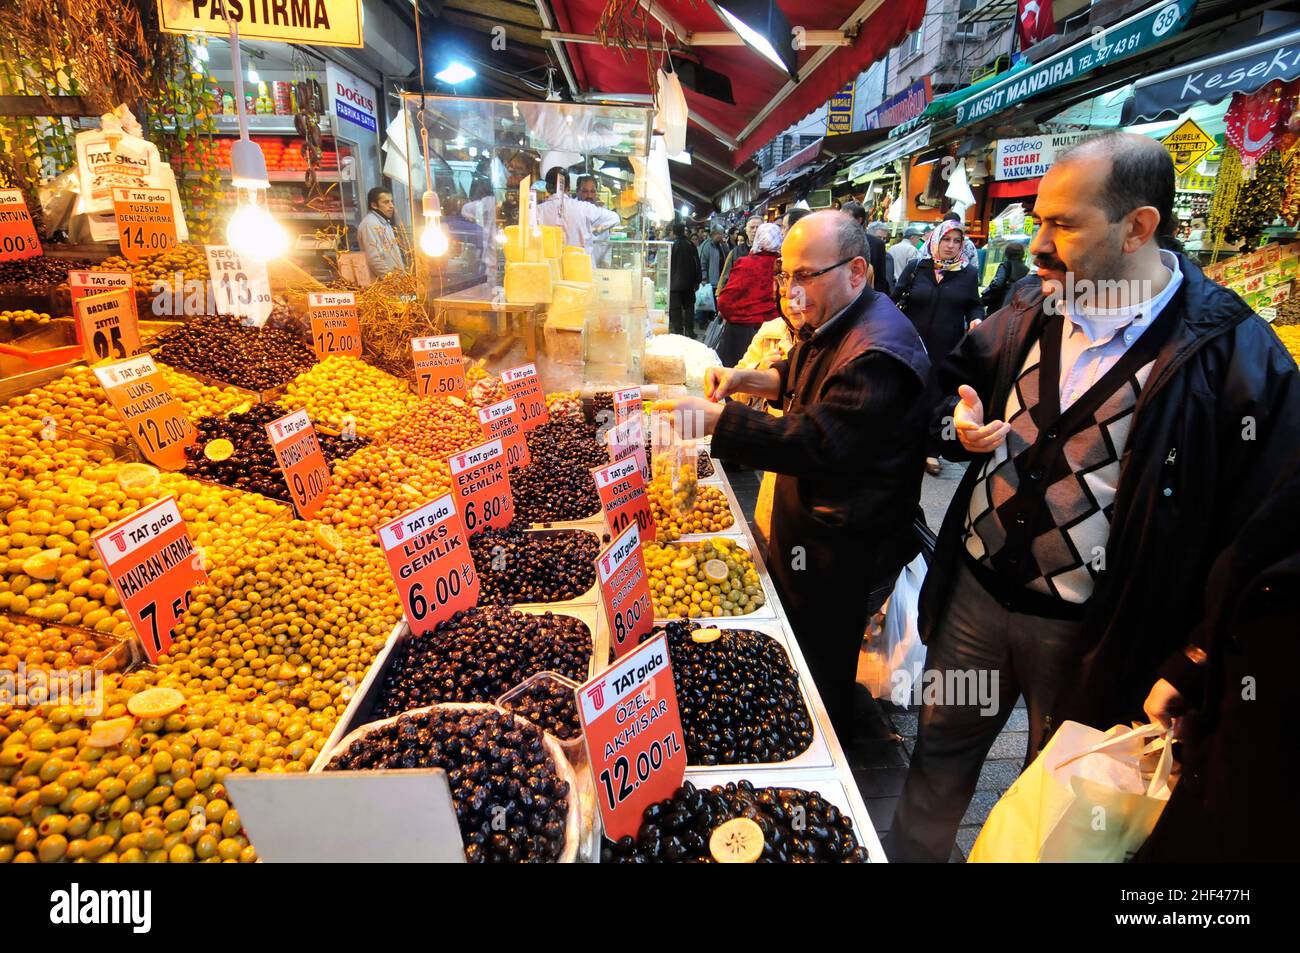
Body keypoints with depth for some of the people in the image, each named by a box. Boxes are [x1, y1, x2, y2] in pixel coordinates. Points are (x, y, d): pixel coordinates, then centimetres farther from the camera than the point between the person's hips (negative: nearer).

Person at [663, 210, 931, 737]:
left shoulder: (878, 352, -26)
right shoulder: (832, 324, 8)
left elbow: (818, 443, -32)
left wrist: (717, 419, -35)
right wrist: (746, 378, 4)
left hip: (845, 551, -10)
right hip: (806, 521, 10)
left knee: (820, 670, 8)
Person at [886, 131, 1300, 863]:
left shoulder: (1234, 356, -16)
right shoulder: (1034, 311, -1)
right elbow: (954, 384, 14)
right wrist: (959, 424, -9)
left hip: (1089, 632, -4)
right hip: (976, 590, 4)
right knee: (940, 758, 22)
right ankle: (909, 853, 46)